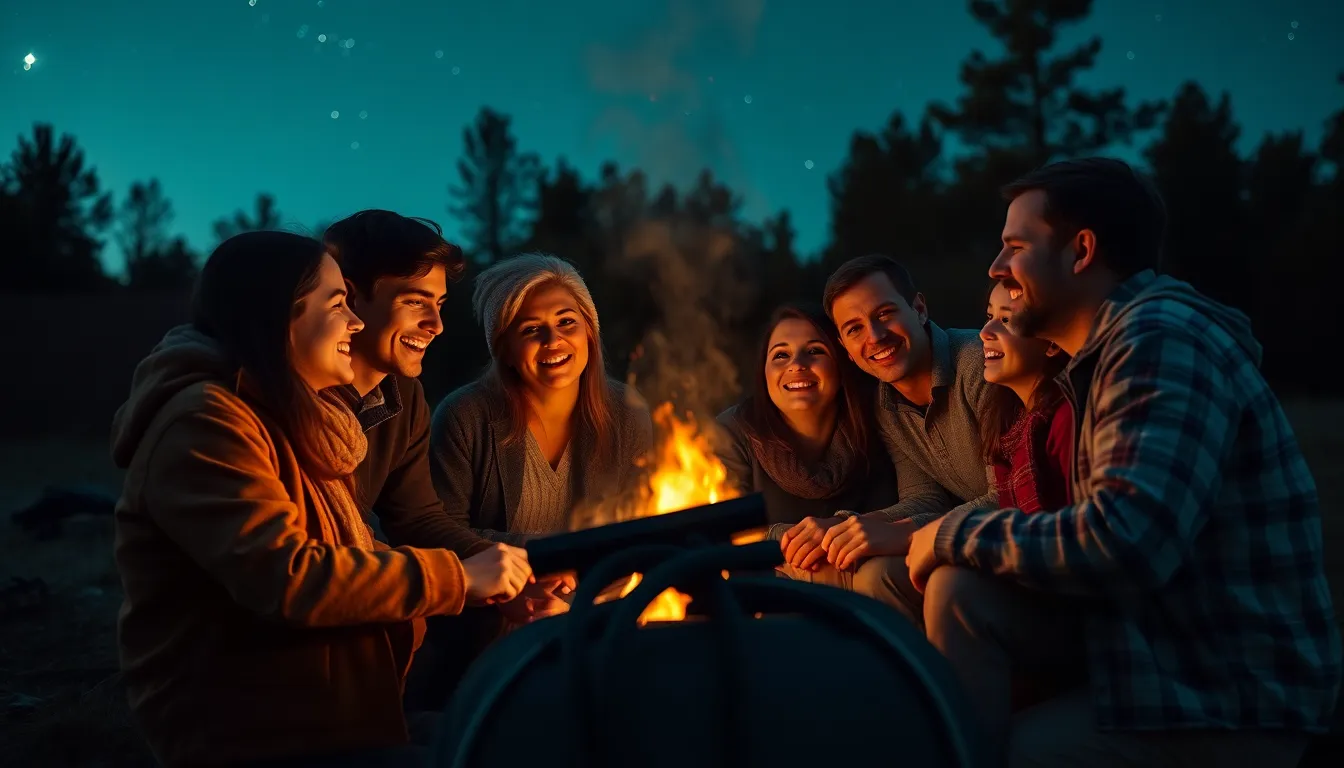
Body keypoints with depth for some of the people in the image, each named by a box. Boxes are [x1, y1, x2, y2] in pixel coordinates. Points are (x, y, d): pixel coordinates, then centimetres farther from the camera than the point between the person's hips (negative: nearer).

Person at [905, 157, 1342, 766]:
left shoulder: (1161, 339, -20)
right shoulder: (1111, 347, 11)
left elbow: (1125, 544, -31)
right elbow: (1082, 518, 12)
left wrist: (957, 533, -18)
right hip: (1159, 627, 8)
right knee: (960, 591, -8)